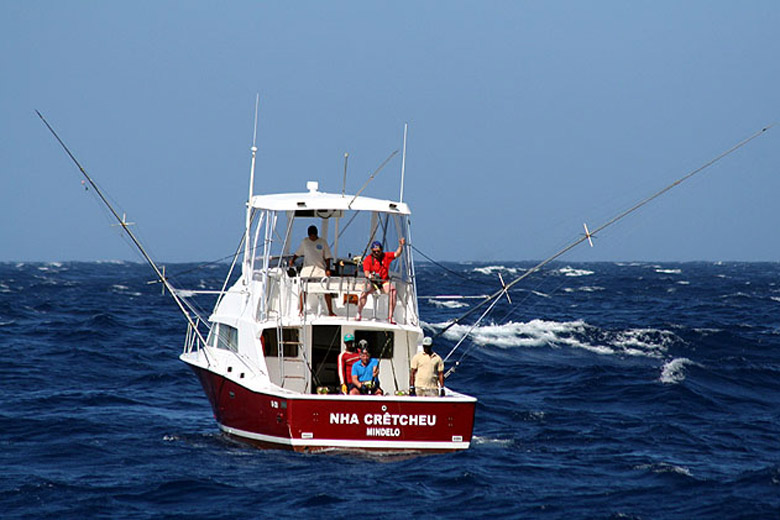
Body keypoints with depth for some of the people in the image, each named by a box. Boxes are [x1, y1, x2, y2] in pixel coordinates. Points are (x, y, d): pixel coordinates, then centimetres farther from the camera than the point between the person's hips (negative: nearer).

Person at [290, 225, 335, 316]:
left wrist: (328, 269, -6)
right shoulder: (304, 242, 7)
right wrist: (292, 259, -2)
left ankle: (330, 311, 2)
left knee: (326, 290, -4)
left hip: (320, 269, -1)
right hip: (307, 269, 1)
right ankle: (300, 311, 5)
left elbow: (327, 257, 4)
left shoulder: (322, 242, 3)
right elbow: (297, 253, 16)